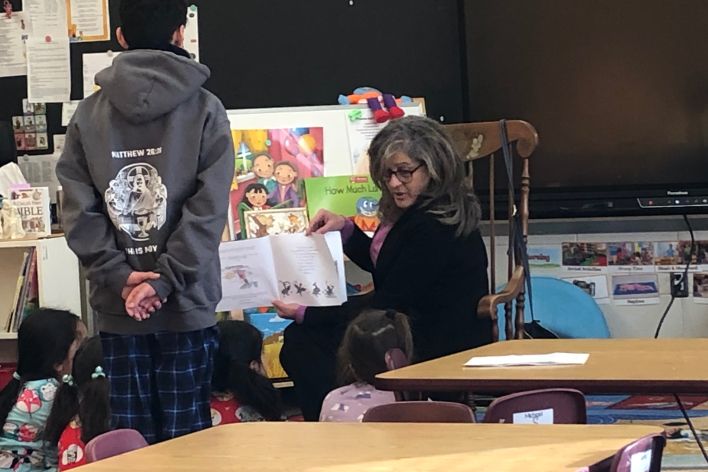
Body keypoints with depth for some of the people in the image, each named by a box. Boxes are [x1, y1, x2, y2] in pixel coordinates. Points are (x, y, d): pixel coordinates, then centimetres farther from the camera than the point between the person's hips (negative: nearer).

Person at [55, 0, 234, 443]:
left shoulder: (87, 115, 4)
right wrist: (165, 280, -8)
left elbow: (79, 210, -1)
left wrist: (120, 277, -3)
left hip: (116, 309, 2)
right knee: (187, 439, 2)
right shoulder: (205, 111, -2)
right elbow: (208, 207, -8)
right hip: (185, 307, -2)